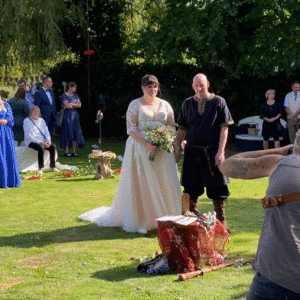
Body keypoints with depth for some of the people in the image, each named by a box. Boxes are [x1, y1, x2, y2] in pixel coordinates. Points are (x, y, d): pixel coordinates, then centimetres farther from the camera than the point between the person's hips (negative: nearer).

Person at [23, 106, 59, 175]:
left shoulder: (41, 120, 16)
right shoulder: (27, 121, -3)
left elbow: (46, 132, 14)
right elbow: (28, 135, -11)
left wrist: (48, 140, -9)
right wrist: (40, 142, -20)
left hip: (43, 141, 6)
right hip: (31, 141, -6)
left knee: (53, 147, -21)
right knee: (41, 148, -36)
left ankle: (52, 167, -12)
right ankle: (40, 168, -28)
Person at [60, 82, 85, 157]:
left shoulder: (76, 96, 16)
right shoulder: (65, 96, -3)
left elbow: (79, 105, 4)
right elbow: (66, 105, -15)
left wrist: (71, 104, -7)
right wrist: (75, 104, -1)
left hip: (75, 116, 6)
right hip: (67, 116, -6)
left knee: (75, 133, 1)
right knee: (67, 133, -6)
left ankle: (74, 151, 5)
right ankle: (66, 151, -2)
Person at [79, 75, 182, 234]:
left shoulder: (165, 105, 11)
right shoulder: (135, 105, 2)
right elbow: (131, 129, -7)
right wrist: (147, 144, -19)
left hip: (162, 150, 3)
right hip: (140, 148, -3)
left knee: (164, 184, 2)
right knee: (141, 184, -2)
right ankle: (141, 221, 4)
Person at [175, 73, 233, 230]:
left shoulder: (218, 102, 0)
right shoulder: (187, 103, 9)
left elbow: (224, 128, -3)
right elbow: (182, 129, 14)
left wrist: (220, 151, -11)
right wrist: (177, 149, 8)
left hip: (212, 151, -3)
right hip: (192, 151, 3)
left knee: (217, 188, 1)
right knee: (191, 188, 9)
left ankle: (221, 222, 13)